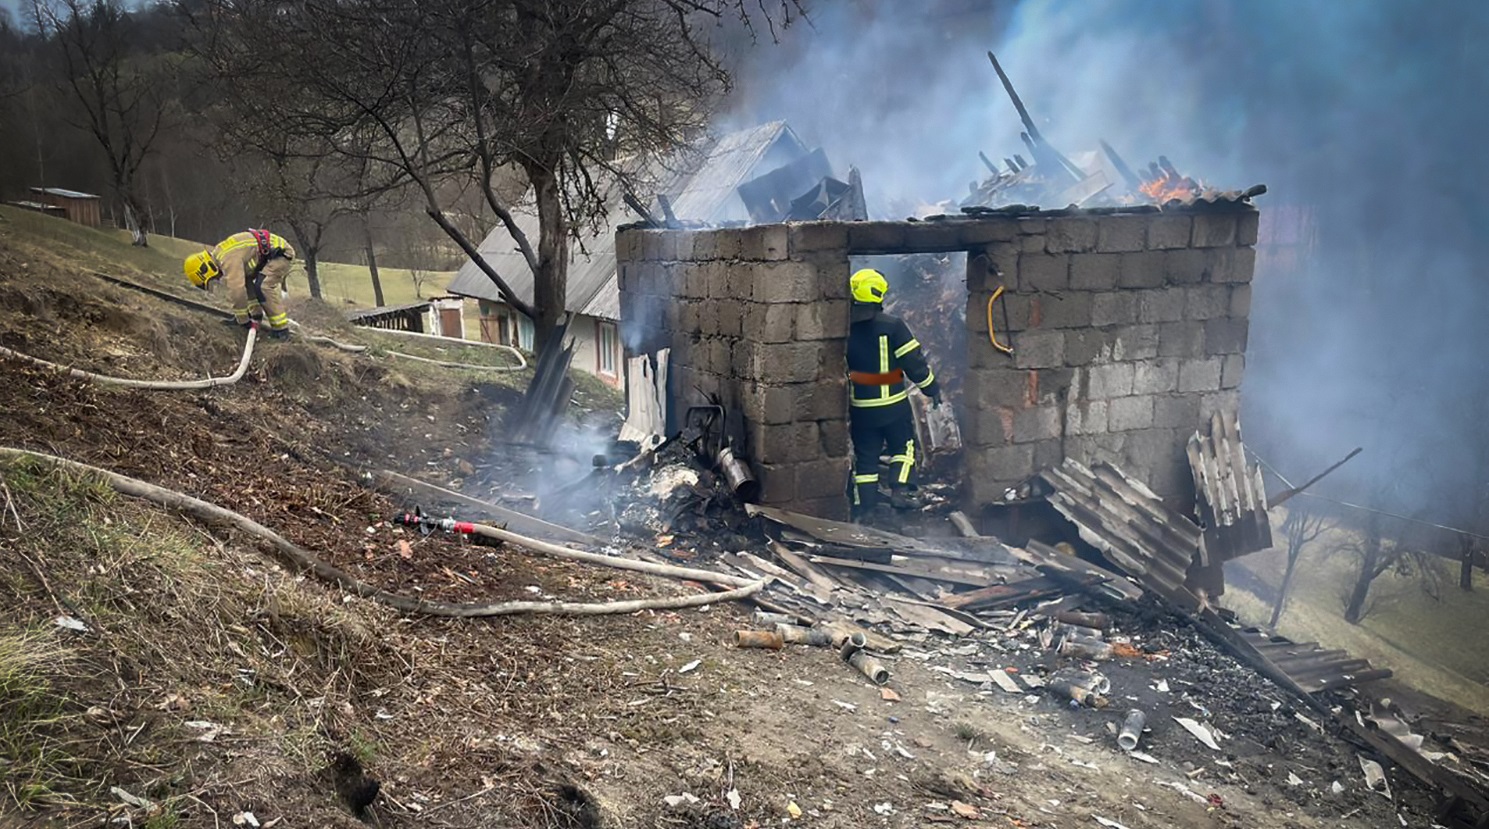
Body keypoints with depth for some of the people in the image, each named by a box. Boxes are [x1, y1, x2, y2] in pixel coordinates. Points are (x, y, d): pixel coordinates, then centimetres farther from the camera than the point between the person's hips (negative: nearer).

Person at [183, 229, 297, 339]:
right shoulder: (219, 254, 9)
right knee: (244, 278, 11)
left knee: (263, 286, -23)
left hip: (281, 252, -11)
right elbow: (237, 283, 17)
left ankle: (281, 329, -21)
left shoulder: (228, 259, -25)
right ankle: (256, 313, 17)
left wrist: (243, 320, -18)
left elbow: (236, 289, -28)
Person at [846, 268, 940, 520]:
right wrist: (931, 388, 3)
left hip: (860, 407, 3)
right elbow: (913, 361, -11)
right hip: (894, 404, -2)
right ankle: (899, 491, 5)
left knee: (865, 455, 11)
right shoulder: (892, 325, -14)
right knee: (903, 446, 18)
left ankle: (864, 504, 10)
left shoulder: (845, 329, -3)